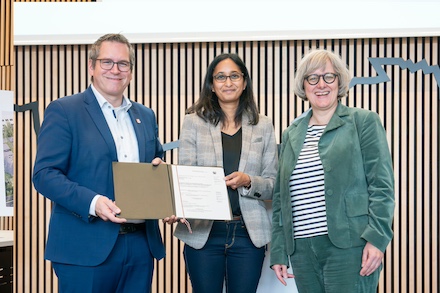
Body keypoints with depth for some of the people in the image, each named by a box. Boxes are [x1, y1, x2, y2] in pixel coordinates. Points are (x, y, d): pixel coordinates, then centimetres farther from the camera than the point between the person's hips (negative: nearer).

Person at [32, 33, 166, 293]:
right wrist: (92, 202, -23)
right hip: (86, 248, -5)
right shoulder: (63, 111, -2)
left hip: (141, 243, 5)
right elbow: (45, 174, -9)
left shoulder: (146, 116, 16)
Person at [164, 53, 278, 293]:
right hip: (203, 231, -1)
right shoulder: (193, 122, 4)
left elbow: (273, 185, 7)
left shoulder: (263, 125, 8)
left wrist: (248, 181, -14)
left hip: (248, 233, 1)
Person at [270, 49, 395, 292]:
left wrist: (376, 239, -14)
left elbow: (382, 185, -4)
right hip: (302, 249, 5)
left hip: (349, 246, -5)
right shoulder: (291, 134, 17)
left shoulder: (364, 122, 3)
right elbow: (280, 197, 18)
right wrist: (278, 252, 12)